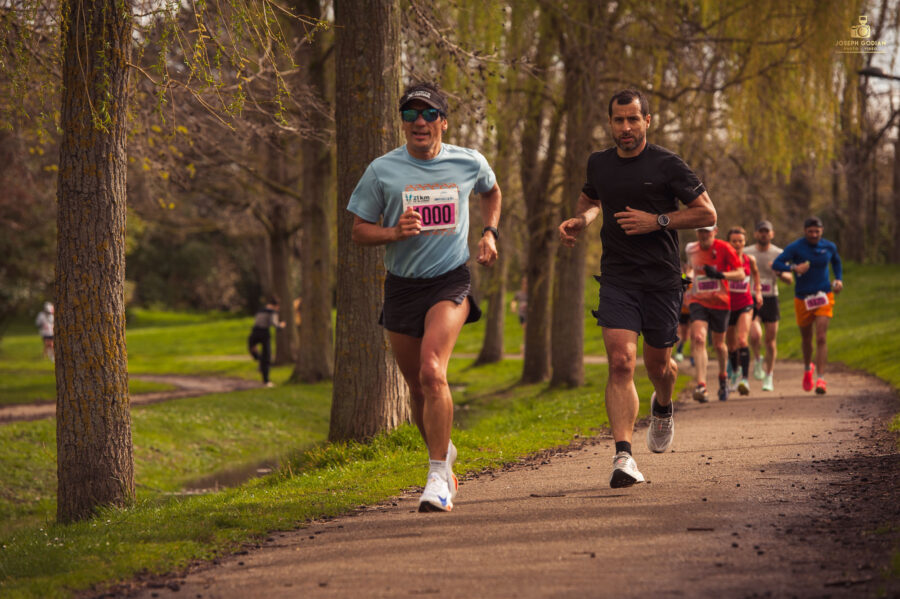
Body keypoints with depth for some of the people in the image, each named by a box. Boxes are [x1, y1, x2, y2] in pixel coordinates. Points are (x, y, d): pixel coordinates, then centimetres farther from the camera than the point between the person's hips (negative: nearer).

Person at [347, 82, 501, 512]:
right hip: (401, 285, 2)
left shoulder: (470, 163, 1)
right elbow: (359, 231, 3)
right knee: (418, 388, 10)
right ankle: (442, 454, 37)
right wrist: (395, 232, -16)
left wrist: (489, 233, 10)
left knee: (432, 372, -23)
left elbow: (491, 192, 25)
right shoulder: (382, 170, -2)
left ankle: (438, 478, -20)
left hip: (450, 282, -2)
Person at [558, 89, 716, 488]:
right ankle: (623, 456, -22)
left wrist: (657, 221, -13)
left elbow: (707, 214, -3)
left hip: (662, 279, -1)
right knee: (621, 362, -15)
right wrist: (578, 222, 8)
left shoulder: (667, 165, -5)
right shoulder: (599, 164, 8)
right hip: (617, 279, 2)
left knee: (657, 364, 12)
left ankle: (662, 407, 49)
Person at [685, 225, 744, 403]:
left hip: (720, 302, -1)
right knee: (698, 338, -21)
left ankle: (723, 376, 42)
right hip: (698, 301, 2)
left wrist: (720, 274, -28)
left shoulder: (724, 248, -9)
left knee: (718, 344, 11)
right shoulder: (690, 249, 4)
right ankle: (700, 385, -31)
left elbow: (740, 274, -13)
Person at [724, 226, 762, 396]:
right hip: (727, 304, 1)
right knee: (730, 345, 13)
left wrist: (758, 291, 16)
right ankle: (735, 372, 40)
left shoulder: (749, 260, 0)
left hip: (745, 304, -1)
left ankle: (745, 379, -28)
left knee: (742, 340, -21)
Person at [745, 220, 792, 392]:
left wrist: (779, 272, -18)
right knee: (755, 335, -21)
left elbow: (790, 279, 2)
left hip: (771, 300, 1)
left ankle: (768, 378, 18)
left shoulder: (779, 254, 2)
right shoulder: (746, 253, 1)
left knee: (771, 340, 4)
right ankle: (757, 360, 10)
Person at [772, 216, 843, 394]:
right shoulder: (795, 247, -9)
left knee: (821, 338, -14)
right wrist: (794, 268, -35)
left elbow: (836, 262, 23)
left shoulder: (829, 247, 1)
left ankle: (820, 379, -16)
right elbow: (776, 264, -18)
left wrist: (839, 279, 7)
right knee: (806, 338, 14)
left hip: (824, 296, 0)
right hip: (803, 299, 0)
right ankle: (808, 368, 43)